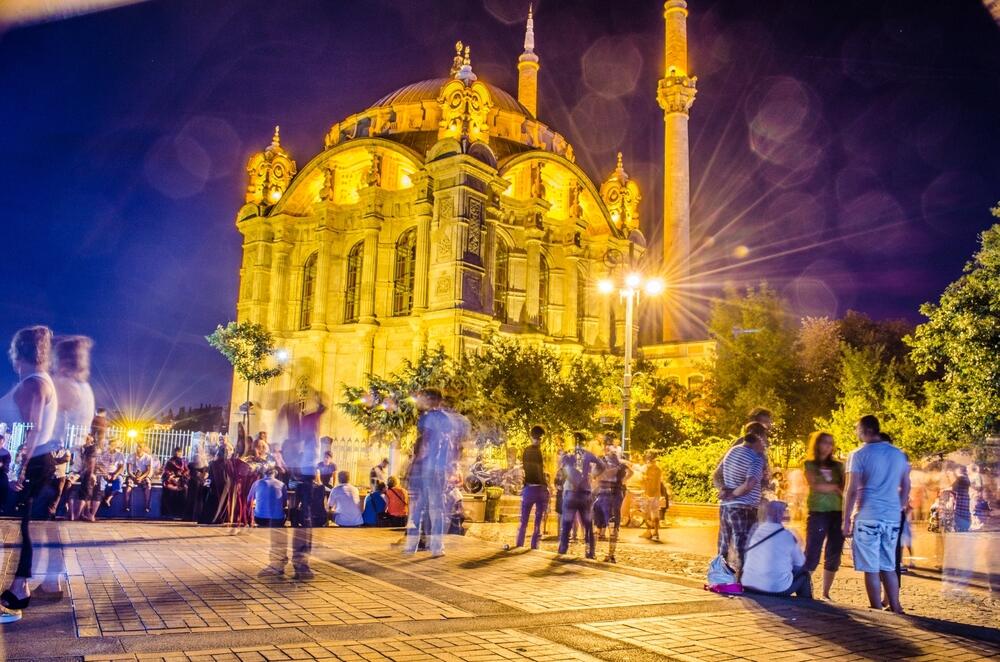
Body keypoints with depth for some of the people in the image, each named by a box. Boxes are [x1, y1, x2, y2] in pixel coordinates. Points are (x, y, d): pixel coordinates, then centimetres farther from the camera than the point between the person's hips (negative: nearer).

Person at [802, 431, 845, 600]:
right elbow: (815, 486, -9)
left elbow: (845, 489, 6)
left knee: (834, 556, 4)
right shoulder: (809, 464, 5)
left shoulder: (837, 466, 15)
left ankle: (826, 593, 13)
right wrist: (835, 487, -1)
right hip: (818, 513, -4)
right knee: (812, 555, -7)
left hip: (838, 513, 4)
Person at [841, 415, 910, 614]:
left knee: (871, 569, 1)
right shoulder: (899, 454, 10)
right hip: (892, 518, 5)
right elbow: (906, 487, 16)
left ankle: (878, 612, 3)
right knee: (889, 567, 16)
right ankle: (895, 609, 17)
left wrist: (846, 521, -5)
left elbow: (852, 490, -9)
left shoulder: (859, 455, -6)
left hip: (868, 517, -5)